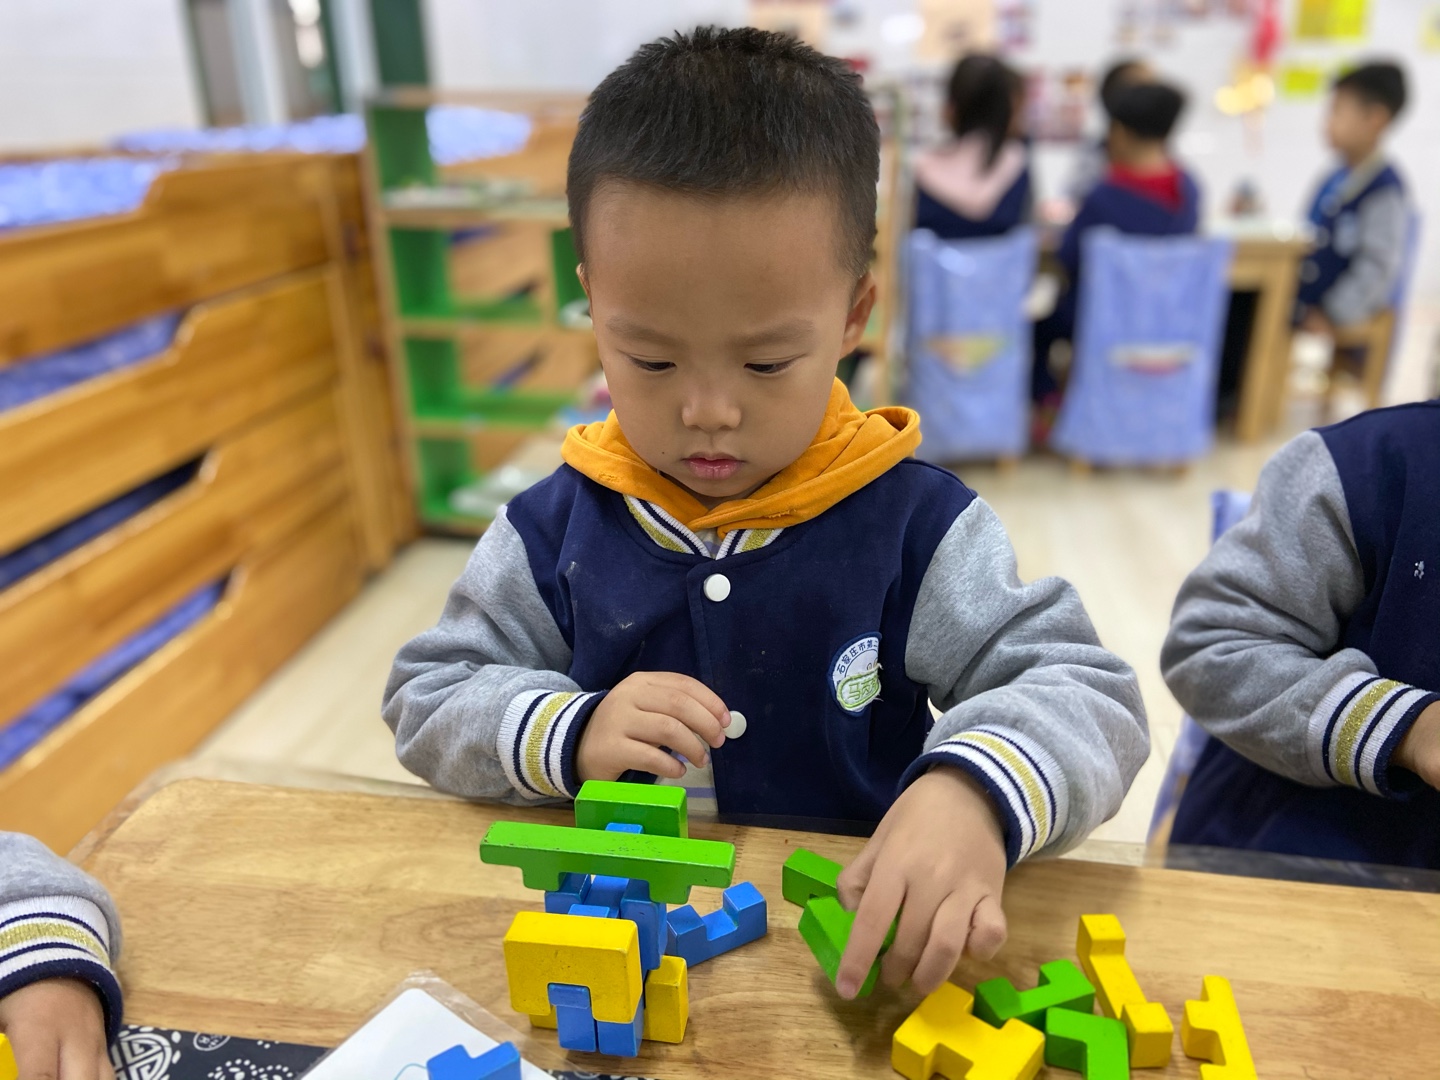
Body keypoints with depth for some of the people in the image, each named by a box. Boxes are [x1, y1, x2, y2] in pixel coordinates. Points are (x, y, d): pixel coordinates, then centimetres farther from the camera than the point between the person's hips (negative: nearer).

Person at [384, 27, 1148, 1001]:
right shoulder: (555, 529, -3)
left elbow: (1086, 696, -10)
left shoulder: (916, 523, -8)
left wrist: (977, 792, -32)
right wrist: (567, 732, -17)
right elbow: (428, 703, 4)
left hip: (861, 941, -1)